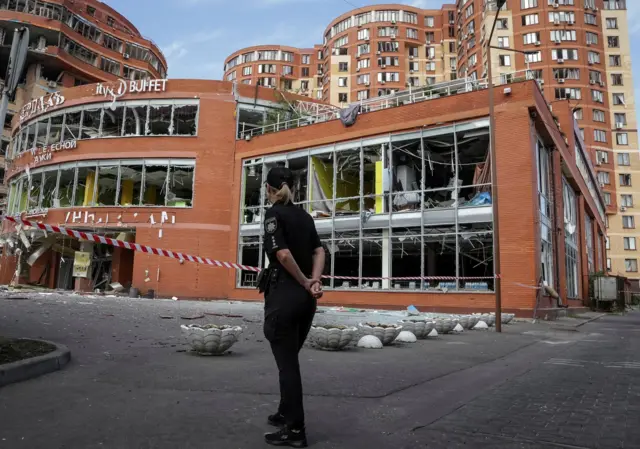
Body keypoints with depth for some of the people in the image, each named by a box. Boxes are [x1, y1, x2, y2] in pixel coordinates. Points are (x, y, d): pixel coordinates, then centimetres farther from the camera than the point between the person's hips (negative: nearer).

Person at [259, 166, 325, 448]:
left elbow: (283, 254, -19)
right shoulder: (304, 216, 13)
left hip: (284, 294, -7)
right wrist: (314, 281, -8)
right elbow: (318, 251, 4)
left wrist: (304, 282, -7)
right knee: (291, 358, 20)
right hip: (307, 297, 8)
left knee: (287, 363, 2)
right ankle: (286, 414, 34)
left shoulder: (274, 213, -8)